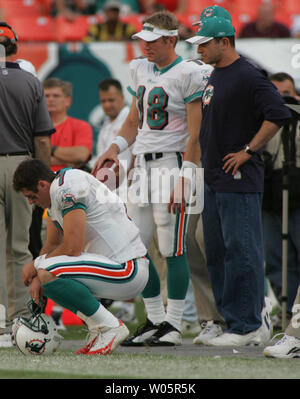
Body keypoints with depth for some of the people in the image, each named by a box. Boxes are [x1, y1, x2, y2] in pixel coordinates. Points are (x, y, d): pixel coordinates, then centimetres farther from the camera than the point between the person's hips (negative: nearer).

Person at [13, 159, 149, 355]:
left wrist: (35, 265, -6)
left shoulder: (66, 189, -16)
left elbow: (73, 248, -20)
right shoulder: (56, 192, 16)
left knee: (49, 271, -26)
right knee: (44, 275, 17)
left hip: (128, 272, -11)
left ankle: (110, 326, -14)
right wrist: (37, 278, 6)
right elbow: (52, 245, 23)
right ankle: (98, 330, 8)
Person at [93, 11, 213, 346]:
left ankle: (173, 325, 1)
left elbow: (195, 135, -13)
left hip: (173, 163, -8)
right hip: (143, 164, 8)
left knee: (172, 249, -6)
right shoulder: (140, 70, 14)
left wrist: (183, 179, -19)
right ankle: (155, 320, 16)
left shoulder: (189, 74, -10)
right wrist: (114, 148, 6)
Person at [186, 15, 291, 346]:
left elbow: (278, 115, -22)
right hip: (214, 180, 10)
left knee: (241, 251, -9)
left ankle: (246, 326, -8)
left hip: (240, 181, -10)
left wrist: (248, 151, -18)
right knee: (217, 253, 12)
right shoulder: (215, 76, 16)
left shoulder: (247, 77, -13)